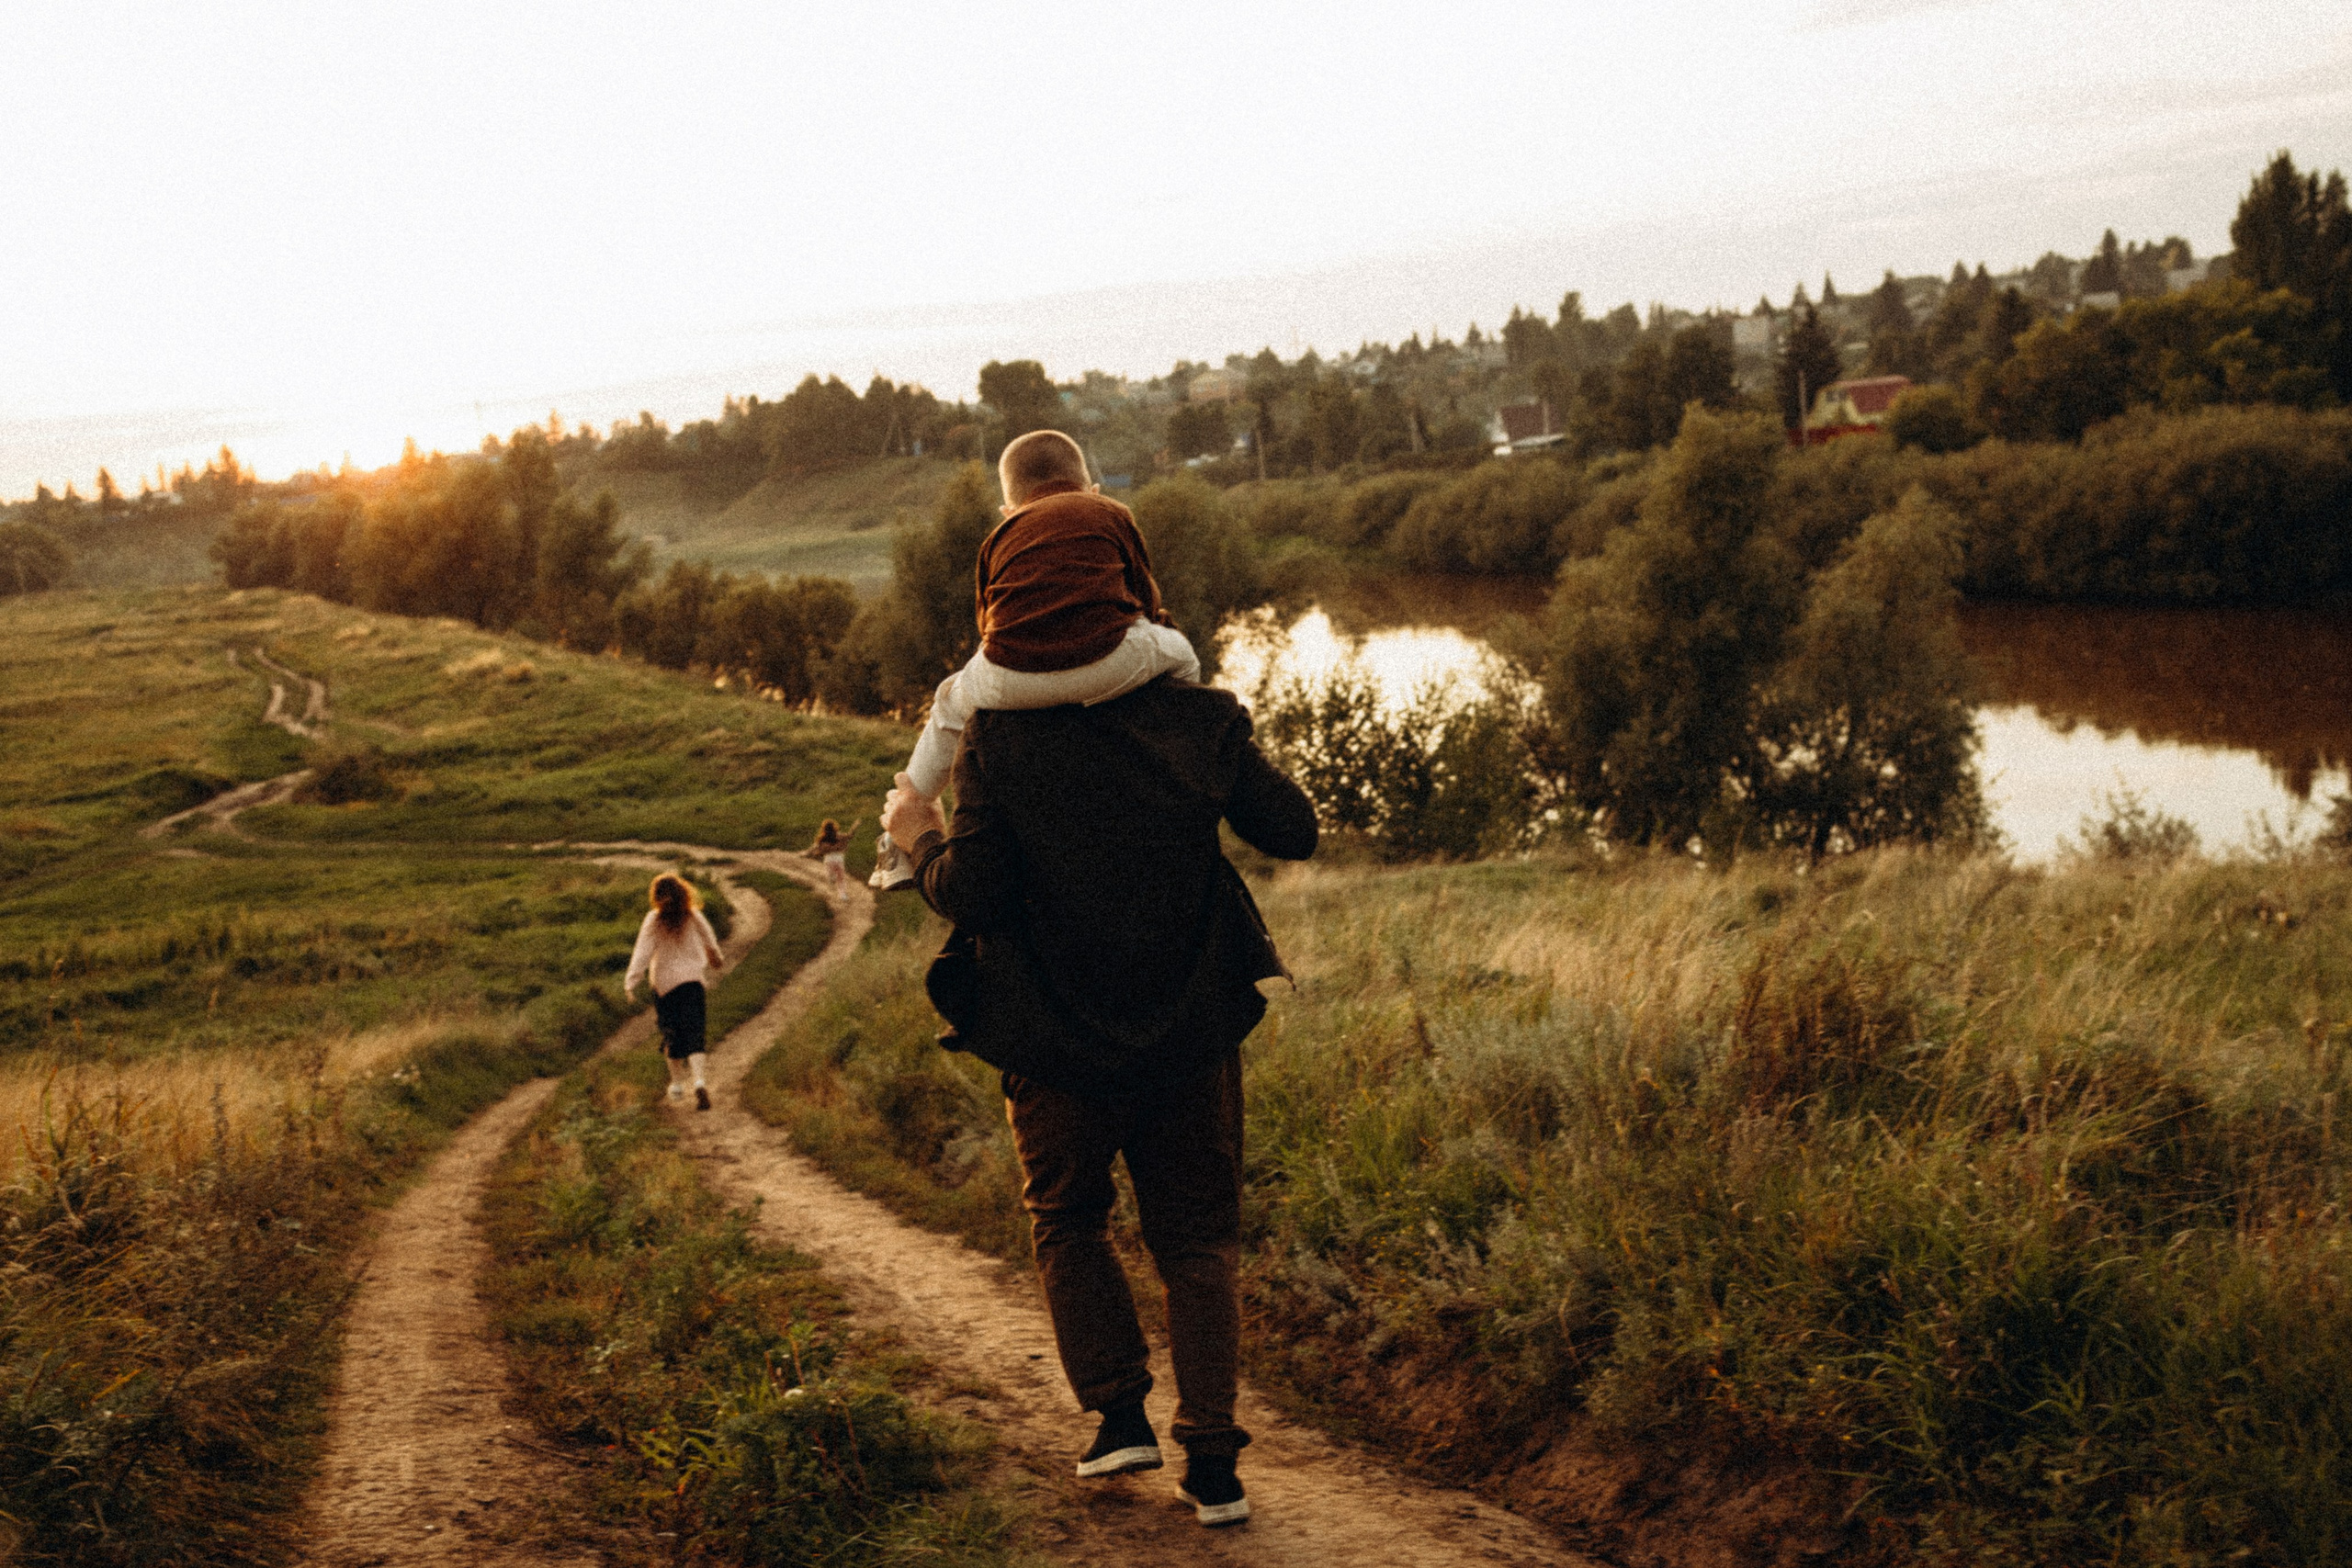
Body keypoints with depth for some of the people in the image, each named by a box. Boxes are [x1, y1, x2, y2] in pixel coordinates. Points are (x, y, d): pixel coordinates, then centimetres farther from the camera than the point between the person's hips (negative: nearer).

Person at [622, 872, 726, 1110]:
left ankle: (678, 1084, 27)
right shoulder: (693, 917, 0)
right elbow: (709, 940, 16)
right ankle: (699, 1081, -24)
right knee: (693, 1035, -4)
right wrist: (716, 958, 37)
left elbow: (643, 951, -16)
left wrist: (631, 981, -19)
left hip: (664, 983, -1)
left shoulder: (654, 921, -8)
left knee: (672, 1035, 15)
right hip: (692, 980, 1)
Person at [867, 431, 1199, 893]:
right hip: (1108, 667, -2)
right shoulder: (1111, 513, 20)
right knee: (1179, 653, 32)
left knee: (951, 703, 35)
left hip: (1011, 681, 2)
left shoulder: (1002, 536, 25)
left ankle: (901, 846, 39)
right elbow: (1146, 595, 20)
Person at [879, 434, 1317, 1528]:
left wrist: (917, 834, 4)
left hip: (1060, 1047, -2)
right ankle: (1211, 1461, 8)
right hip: (1193, 1032, 2)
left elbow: (971, 894, -16)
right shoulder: (1201, 720, -7)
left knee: (1067, 1222, 22)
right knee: (1196, 1243, 13)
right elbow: (1292, 833, 2)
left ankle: (1119, 1415, 15)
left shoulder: (998, 739, -13)